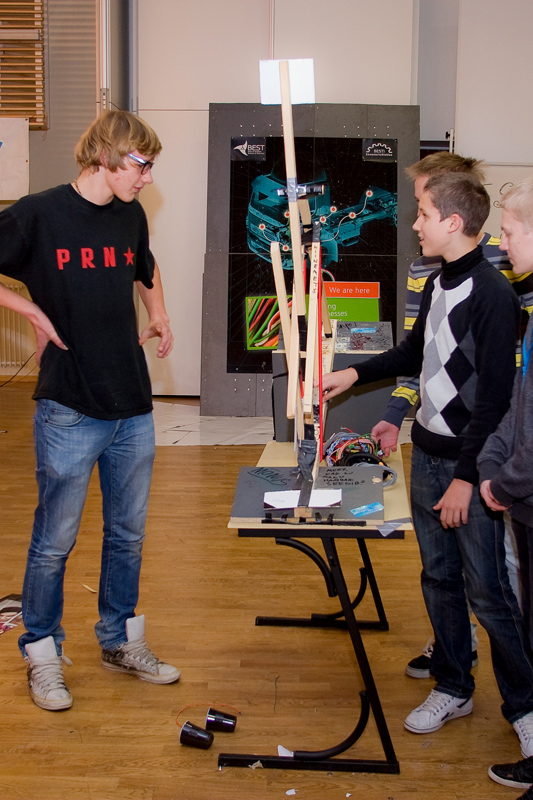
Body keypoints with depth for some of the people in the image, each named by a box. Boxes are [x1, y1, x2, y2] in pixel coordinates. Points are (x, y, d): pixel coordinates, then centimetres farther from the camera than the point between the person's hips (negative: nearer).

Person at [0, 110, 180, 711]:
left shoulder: (131, 217, 9)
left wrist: (158, 314, 16)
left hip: (133, 409, 6)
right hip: (70, 411, -6)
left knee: (127, 535, 15)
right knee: (54, 541, 4)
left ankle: (120, 641, 32)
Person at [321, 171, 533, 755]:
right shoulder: (436, 285, 9)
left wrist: (468, 476, -19)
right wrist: (355, 373, 25)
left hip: (470, 465, -8)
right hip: (427, 454, 8)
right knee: (439, 578, 15)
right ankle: (453, 689, 29)